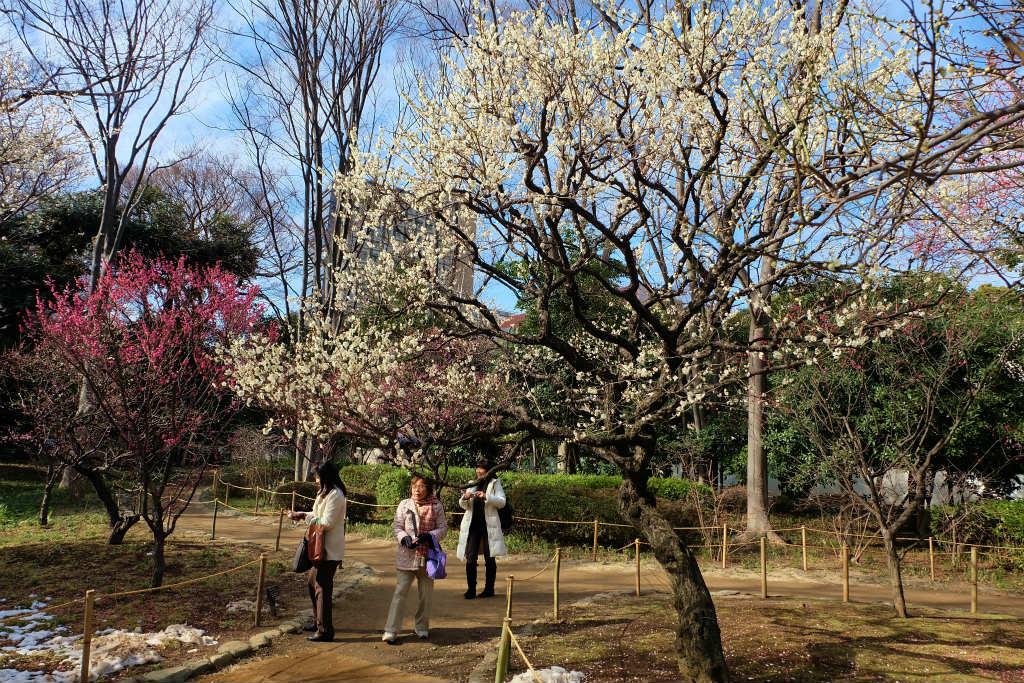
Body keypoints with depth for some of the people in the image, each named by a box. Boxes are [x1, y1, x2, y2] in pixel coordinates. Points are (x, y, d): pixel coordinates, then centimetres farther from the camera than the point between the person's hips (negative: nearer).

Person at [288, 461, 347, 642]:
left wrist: (305, 516, -10)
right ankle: (318, 621, 35)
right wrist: (302, 514, 4)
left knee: (322, 588, -5)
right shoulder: (326, 493, 14)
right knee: (312, 582, 21)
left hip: (329, 550, -11)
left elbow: (327, 523, -22)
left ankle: (325, 631, 4)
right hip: (322, 548, 11)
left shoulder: (335, 495, -19)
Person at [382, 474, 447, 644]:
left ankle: (422, 627, 26)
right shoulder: (404, 505, 2)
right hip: (407, 555, -1)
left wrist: (428, 536, -16)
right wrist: (405, 538, -17)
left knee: (426, 593, 10)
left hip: (428, 556, 1)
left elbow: (443, 527, 1)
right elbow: (397, 527, 2)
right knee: (400, 591, -6)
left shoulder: (436, 506, 0)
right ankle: (391, 631, -3)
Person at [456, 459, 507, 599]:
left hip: (489, 525, -3)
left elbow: (502, 502, -6)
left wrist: (486, 497, -20)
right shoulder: (472, 484, 15)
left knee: (489, 559, 4)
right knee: (470, 559, -2)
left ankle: (489, 588, 13)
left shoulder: (495, 483, 4)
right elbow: (463, 505, 16)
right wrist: (465, 498, -7)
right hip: (473, 525, 3)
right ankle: (471, 589, 4)